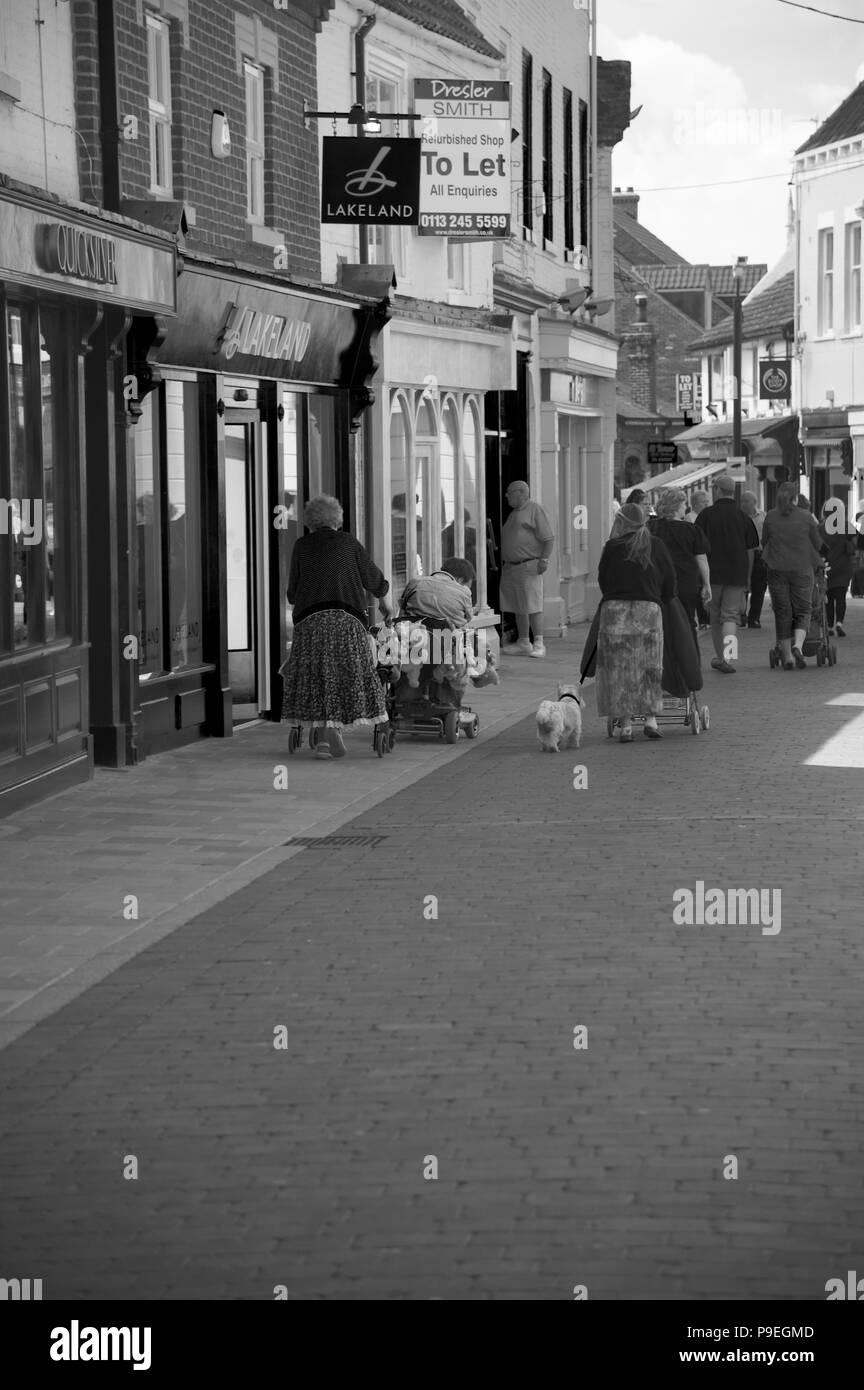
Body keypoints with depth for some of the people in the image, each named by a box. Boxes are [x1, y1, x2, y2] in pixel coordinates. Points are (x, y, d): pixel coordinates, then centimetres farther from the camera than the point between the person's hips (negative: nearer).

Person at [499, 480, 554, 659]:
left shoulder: (534, 510, -5)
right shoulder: (514, 513, 22)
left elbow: (549, 538, -10)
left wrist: (544, 559, -16)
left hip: (529, 565, -9)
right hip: (511, 567, 9)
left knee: (532, 606, -11)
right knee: (518, 607, 8)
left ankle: (539, 644, -11)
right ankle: (523, 643, 12)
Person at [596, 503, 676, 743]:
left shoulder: (612, 547, 2)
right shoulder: (655, 546, 6)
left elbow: (602, 580, 8)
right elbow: (670, 579, 8)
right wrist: (662, 602, 22)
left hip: (615, 609, -1)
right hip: (648, 609, 1)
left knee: (619, 668, 4)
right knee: (650, 666, 12)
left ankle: (625, 724, 1)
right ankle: (651, 718, 5)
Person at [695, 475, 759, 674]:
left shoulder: (706, 515, -2)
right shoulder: (743, 516, 3)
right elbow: (750, 550, 6)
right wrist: (747, 577, 15)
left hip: (712, 573, 0)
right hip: (737, 574, 1)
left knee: (715, 616, 14)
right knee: (730, 615, 1)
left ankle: (720, 656, 21)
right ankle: (726, 654, -20)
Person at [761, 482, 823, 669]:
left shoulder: (771, 517, 0)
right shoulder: (806, 517, -4)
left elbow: (764, 543, 9)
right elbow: (819, 545, 2)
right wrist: (816, 525, 21)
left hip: (776, 569, 1)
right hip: (802, 569, -1)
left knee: (782, 613, 7)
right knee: (802, 611, 7)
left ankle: (787, 656, 6)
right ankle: (798, 645, -17)